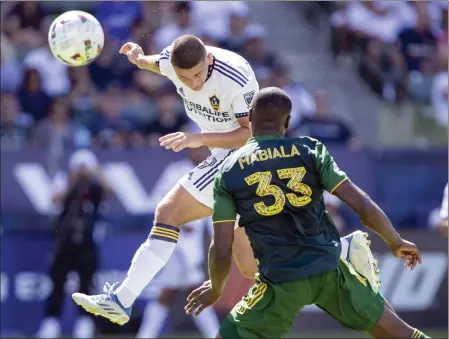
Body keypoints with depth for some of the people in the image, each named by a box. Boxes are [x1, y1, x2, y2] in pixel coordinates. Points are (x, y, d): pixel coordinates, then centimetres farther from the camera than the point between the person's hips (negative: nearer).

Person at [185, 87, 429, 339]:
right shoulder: (310, 151, 2)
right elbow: (363, 206, -2)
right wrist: (396, 242, 14)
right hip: (329, 269, 2)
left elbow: (221, 251, -1)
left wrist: (215, 289, 19)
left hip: (280, 280, -2)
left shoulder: (229, 172, 2)